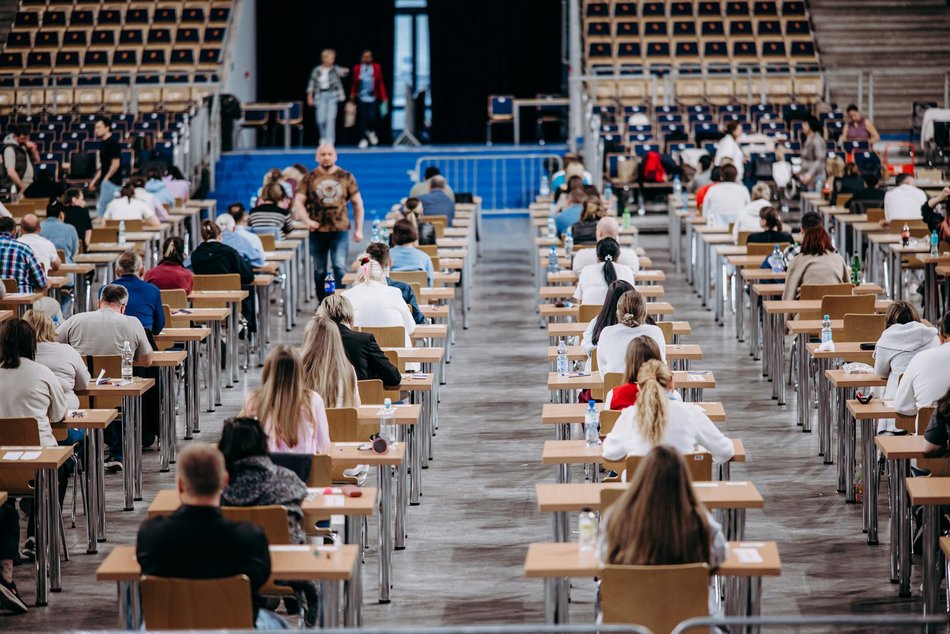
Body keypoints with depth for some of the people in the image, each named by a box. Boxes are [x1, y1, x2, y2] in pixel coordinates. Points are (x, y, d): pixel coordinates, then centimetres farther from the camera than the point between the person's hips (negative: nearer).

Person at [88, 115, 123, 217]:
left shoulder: (112, 142, -13)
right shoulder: (103, 143, 15)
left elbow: (115, 164, -17)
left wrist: (106, 178, -11)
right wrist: (94, 181, 18)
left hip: (111, 182, -10)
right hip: (106, 182, 10)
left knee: (101, 209, -12)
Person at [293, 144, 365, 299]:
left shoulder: (346, 177, 5)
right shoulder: (309, 178, 4)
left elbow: (357, 203, 10)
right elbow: (298, 202, -1)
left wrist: (358, 229, 5)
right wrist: (307, 220, -19)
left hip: (340, 230, -1)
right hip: (317, 231, 1)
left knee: (340, 267, -13)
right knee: (319, 270, 9)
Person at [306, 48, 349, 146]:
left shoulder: (334, 69, 0)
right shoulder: (317, 70, 4)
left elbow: (341, 72, -21)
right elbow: (312, 84, 10)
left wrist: (345, 71, -44)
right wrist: (310, 97, 8)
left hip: (333, 95, -1)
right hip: (321, 95, 1)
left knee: (330, 118, -11)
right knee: (321, 119, -2)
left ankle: (330, 140, -6)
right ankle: (323, 138, 23)